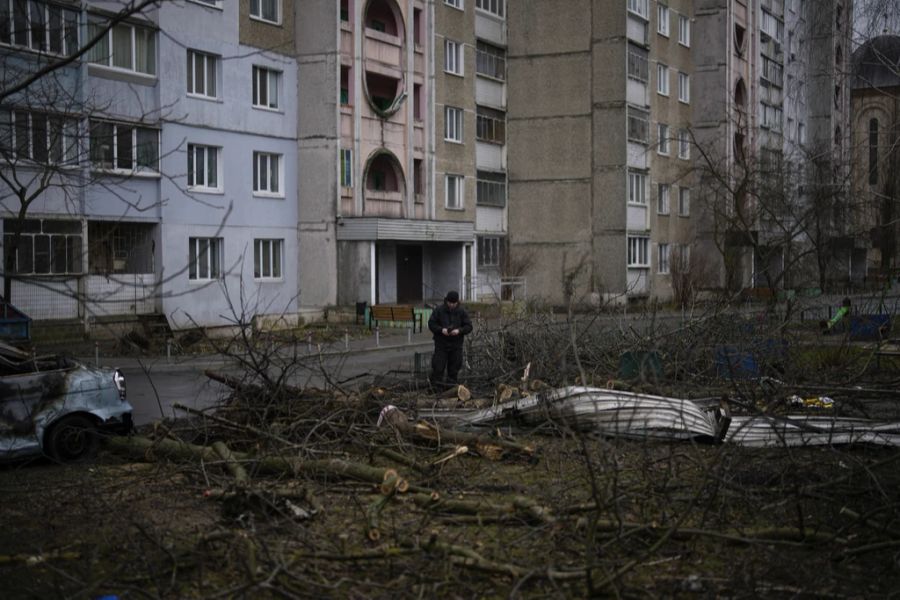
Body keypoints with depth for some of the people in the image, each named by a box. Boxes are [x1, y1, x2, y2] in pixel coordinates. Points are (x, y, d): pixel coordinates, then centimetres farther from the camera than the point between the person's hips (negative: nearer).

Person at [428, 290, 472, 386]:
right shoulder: (439, 310, -2)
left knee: (454, 369, 7)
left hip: (456, 345, 2)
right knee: (438, 367, -4)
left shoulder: (462, 312, 2)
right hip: (441, 344, -2)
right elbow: (431, 324, -1)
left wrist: (459, 330, -18)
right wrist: (441, 329, -18)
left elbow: (468, 327, 1)